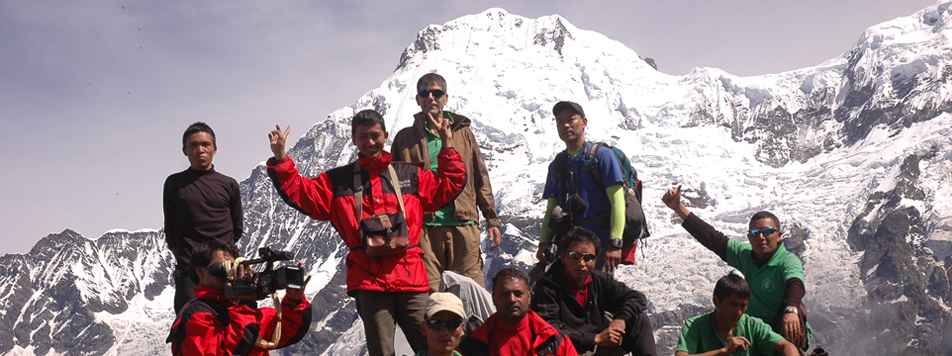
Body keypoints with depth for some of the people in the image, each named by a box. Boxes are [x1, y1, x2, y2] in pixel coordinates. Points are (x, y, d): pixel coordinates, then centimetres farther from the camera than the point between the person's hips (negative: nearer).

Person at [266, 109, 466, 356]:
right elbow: (302, 194, 8)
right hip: (369, 280, -1)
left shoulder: (411, 175, 18)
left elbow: (447, 188, 17)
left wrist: (447, 148, 9)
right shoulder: (338, 180, 15)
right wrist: (280, 160, -1)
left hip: (411, 277, 1)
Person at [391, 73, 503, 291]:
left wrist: (492, 219, 8)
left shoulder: (463, 133, 14)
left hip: (463, 225, 1)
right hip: (424, 226, -1)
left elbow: (481, 179, 14)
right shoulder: (405, 138, 11)